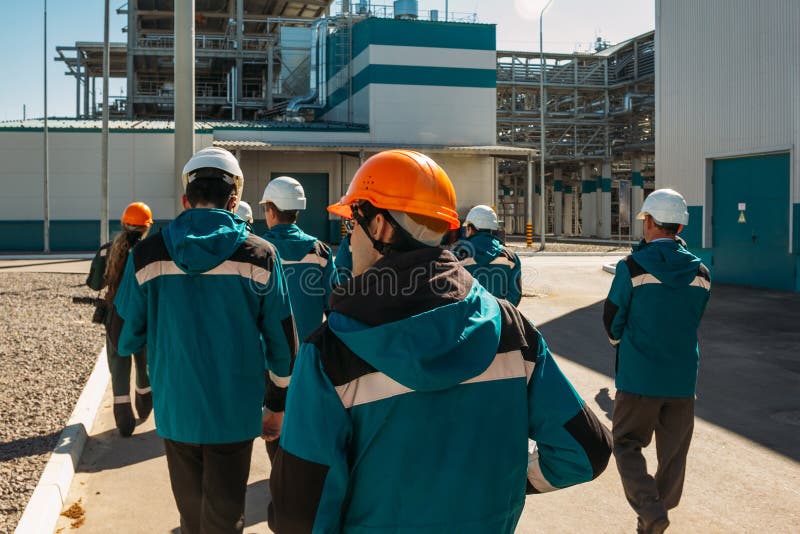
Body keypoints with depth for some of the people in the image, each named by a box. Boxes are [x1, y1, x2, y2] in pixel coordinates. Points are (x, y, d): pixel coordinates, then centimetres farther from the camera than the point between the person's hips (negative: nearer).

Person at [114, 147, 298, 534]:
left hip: (176, 411, 2)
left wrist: (127, 346, 26)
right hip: (235, 412, -1)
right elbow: (282, 341, -3)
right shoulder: (259, 255, -7)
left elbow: (129, 336, 2)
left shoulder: (147, 254, -6)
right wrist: (277, 404, 9)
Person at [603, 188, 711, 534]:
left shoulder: (632, 267, -11)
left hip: (638, 378, -4)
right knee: (673, 453, 15)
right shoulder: (700, 272, 1)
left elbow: (612, 321, -2)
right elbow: (693, 321, 11)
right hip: (683, 379, 4)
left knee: (627, 444, 10)